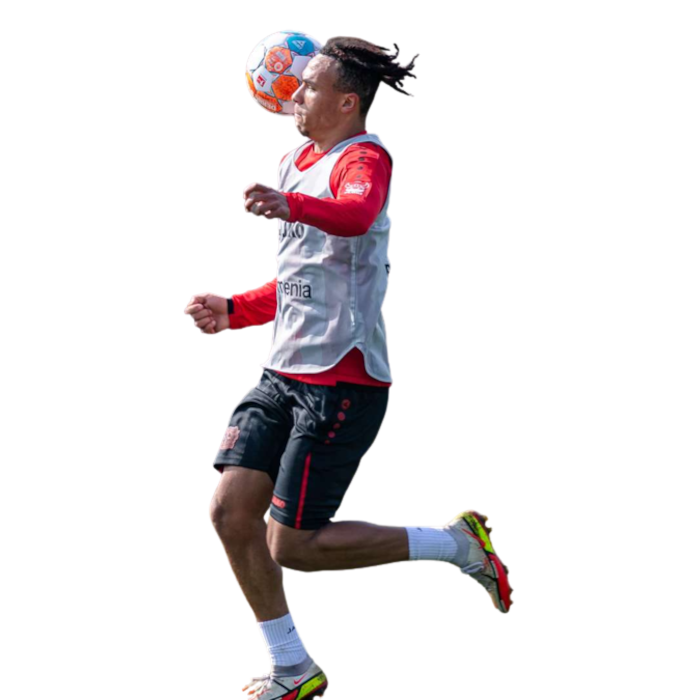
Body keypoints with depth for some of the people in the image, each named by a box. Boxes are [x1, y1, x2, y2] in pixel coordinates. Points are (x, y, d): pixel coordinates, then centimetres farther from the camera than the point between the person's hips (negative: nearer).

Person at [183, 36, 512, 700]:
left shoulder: (365, 158, -12)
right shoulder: (295, 162, 17)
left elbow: (357, 215, -39)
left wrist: (290, 206, -57)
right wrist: (233, 310, 19)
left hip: (344, 378, -9)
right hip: (283, 373, 9)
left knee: (292, 546, -9)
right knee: (229, 511, -3)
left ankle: (456, 543, 8)